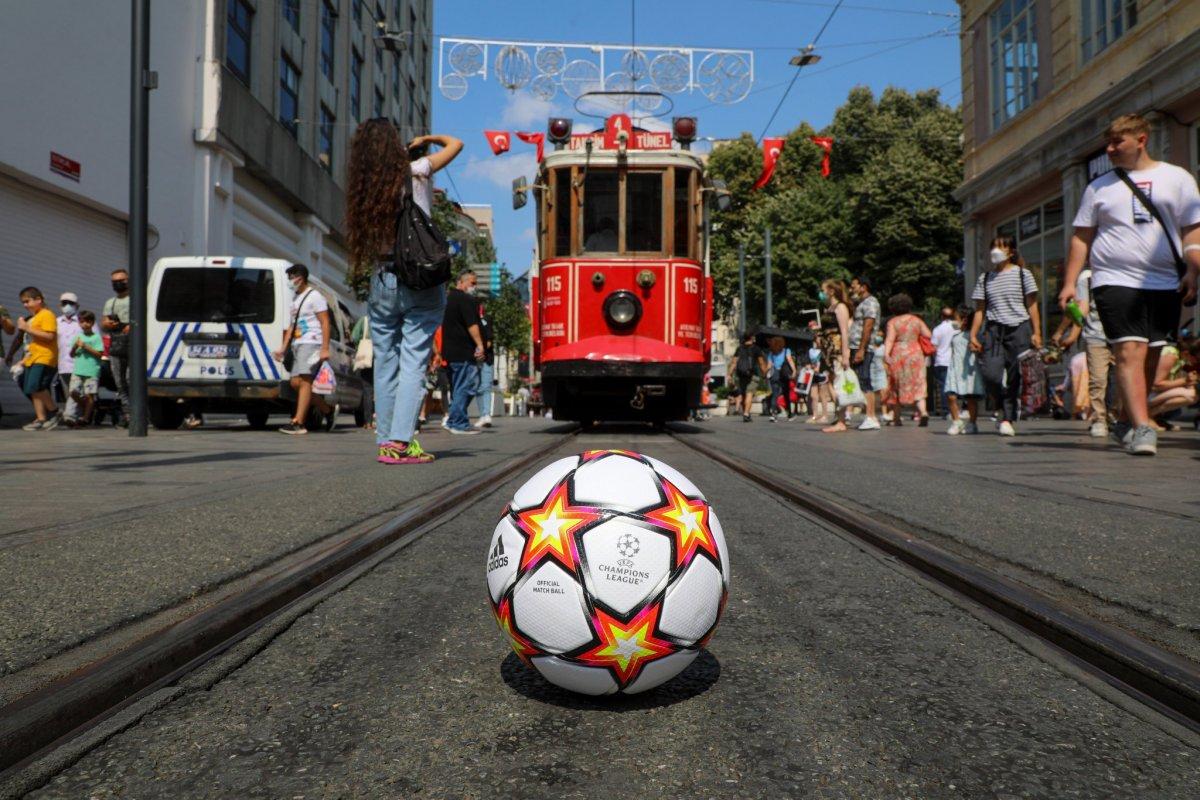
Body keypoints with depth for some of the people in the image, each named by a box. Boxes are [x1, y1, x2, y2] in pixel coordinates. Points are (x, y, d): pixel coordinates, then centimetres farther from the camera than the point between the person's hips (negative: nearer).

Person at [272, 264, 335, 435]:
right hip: (297, 344, 9)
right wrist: (283, 348, 17)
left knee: (304, 381, -14)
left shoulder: (314, 296, -5)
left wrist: (325, 348, -19)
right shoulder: (295, 299, 22)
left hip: (311, 343, -9)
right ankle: (328, 410, 17)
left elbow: (325, 323, -11)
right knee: (296, 382, 5)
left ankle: (298, 423, -17)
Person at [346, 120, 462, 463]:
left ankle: (385, 441, 12)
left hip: (381, 283, 4)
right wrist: (426, 139, 25)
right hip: (420, 281, -3)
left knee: (385, 363, 9)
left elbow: (361, 246, 9)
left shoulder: (362, 188, 7)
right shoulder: (415, 173, -2)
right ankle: (401, 440, -11)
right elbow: (455, 144, 11)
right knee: (414, 361, -4)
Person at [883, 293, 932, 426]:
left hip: (898, 355, -2)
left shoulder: (893, 322, -3)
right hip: (915, 354, 2)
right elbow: (928, 335, 3)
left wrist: (886, 353, -25)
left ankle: (896, 418, 13)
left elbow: (890, 339, -16)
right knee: (917, 385, 3)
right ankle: (923, 411, -19)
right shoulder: (917, 320, 7)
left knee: (896, 386, 9)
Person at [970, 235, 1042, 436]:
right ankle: (1004, 409, 9)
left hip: (1019, 329, -1)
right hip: (993, 329, 1)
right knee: (990, 373, -15)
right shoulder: (984, 278, 14)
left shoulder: (1022, 274, 7)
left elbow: (1032, 306, 4)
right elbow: (980, 309, 12)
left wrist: (1036, 333, -3)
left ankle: (1007, 418, 5)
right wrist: (973, 334, 3)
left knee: (1014, 376, -5)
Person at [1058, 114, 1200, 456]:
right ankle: (1142, 427, -19)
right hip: (1115, 281, -1)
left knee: (1149, 357, 4)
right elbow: (1081, 237, 11)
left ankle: (1126, 421, 18)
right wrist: (1070, 283, 2)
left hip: (1164, 284, 1)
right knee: (1129, 352, -14)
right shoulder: (1099, 187, 13)